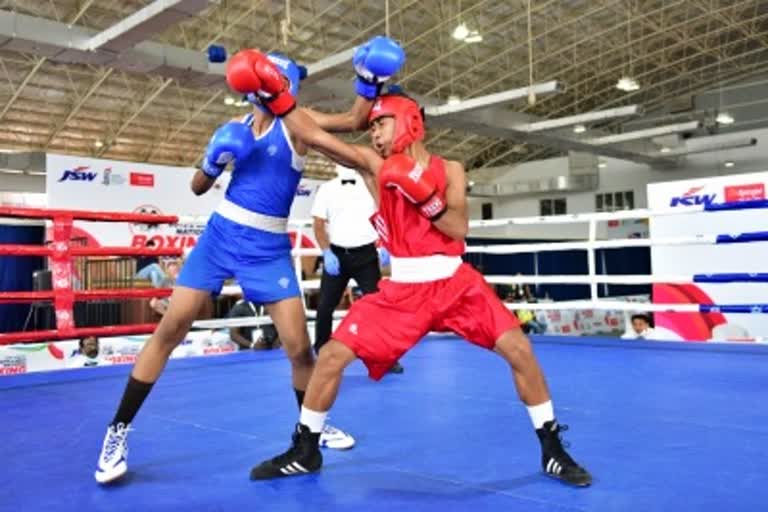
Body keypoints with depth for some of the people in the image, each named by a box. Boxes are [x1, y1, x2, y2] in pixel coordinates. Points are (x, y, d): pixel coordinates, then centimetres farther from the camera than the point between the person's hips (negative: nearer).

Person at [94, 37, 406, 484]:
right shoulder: (236, 128, 7)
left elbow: (354, 120, -17)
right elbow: (198, 188, 11)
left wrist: (371, 82, -32)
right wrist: (214, 163, -8)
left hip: (270, 248, -2)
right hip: (221, 236, 2)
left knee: (299, 346, -3)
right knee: (170, 329, -3)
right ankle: (118, 430, 9)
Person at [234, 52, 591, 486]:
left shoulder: (449, 170, 3)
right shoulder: (374, 166, 3)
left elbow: (459, 228, -9)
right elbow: (314, 136, -6)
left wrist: (423, 195, -19)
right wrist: (276, 95, -16)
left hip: (455, 284, -1)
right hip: (402, 290, 1)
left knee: (518, 349, -13)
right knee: (332, 356, -6)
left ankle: (553, 451, 6)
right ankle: (305, 451, 14)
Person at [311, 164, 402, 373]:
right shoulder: (327, 189, 5)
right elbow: (318, 224, 2)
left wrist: (385, 246, -7)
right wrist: (327, 253, -10)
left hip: (366, 254, 0)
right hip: (336, 254, 0)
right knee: (325, 305, 5)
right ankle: (321, 351, 23)